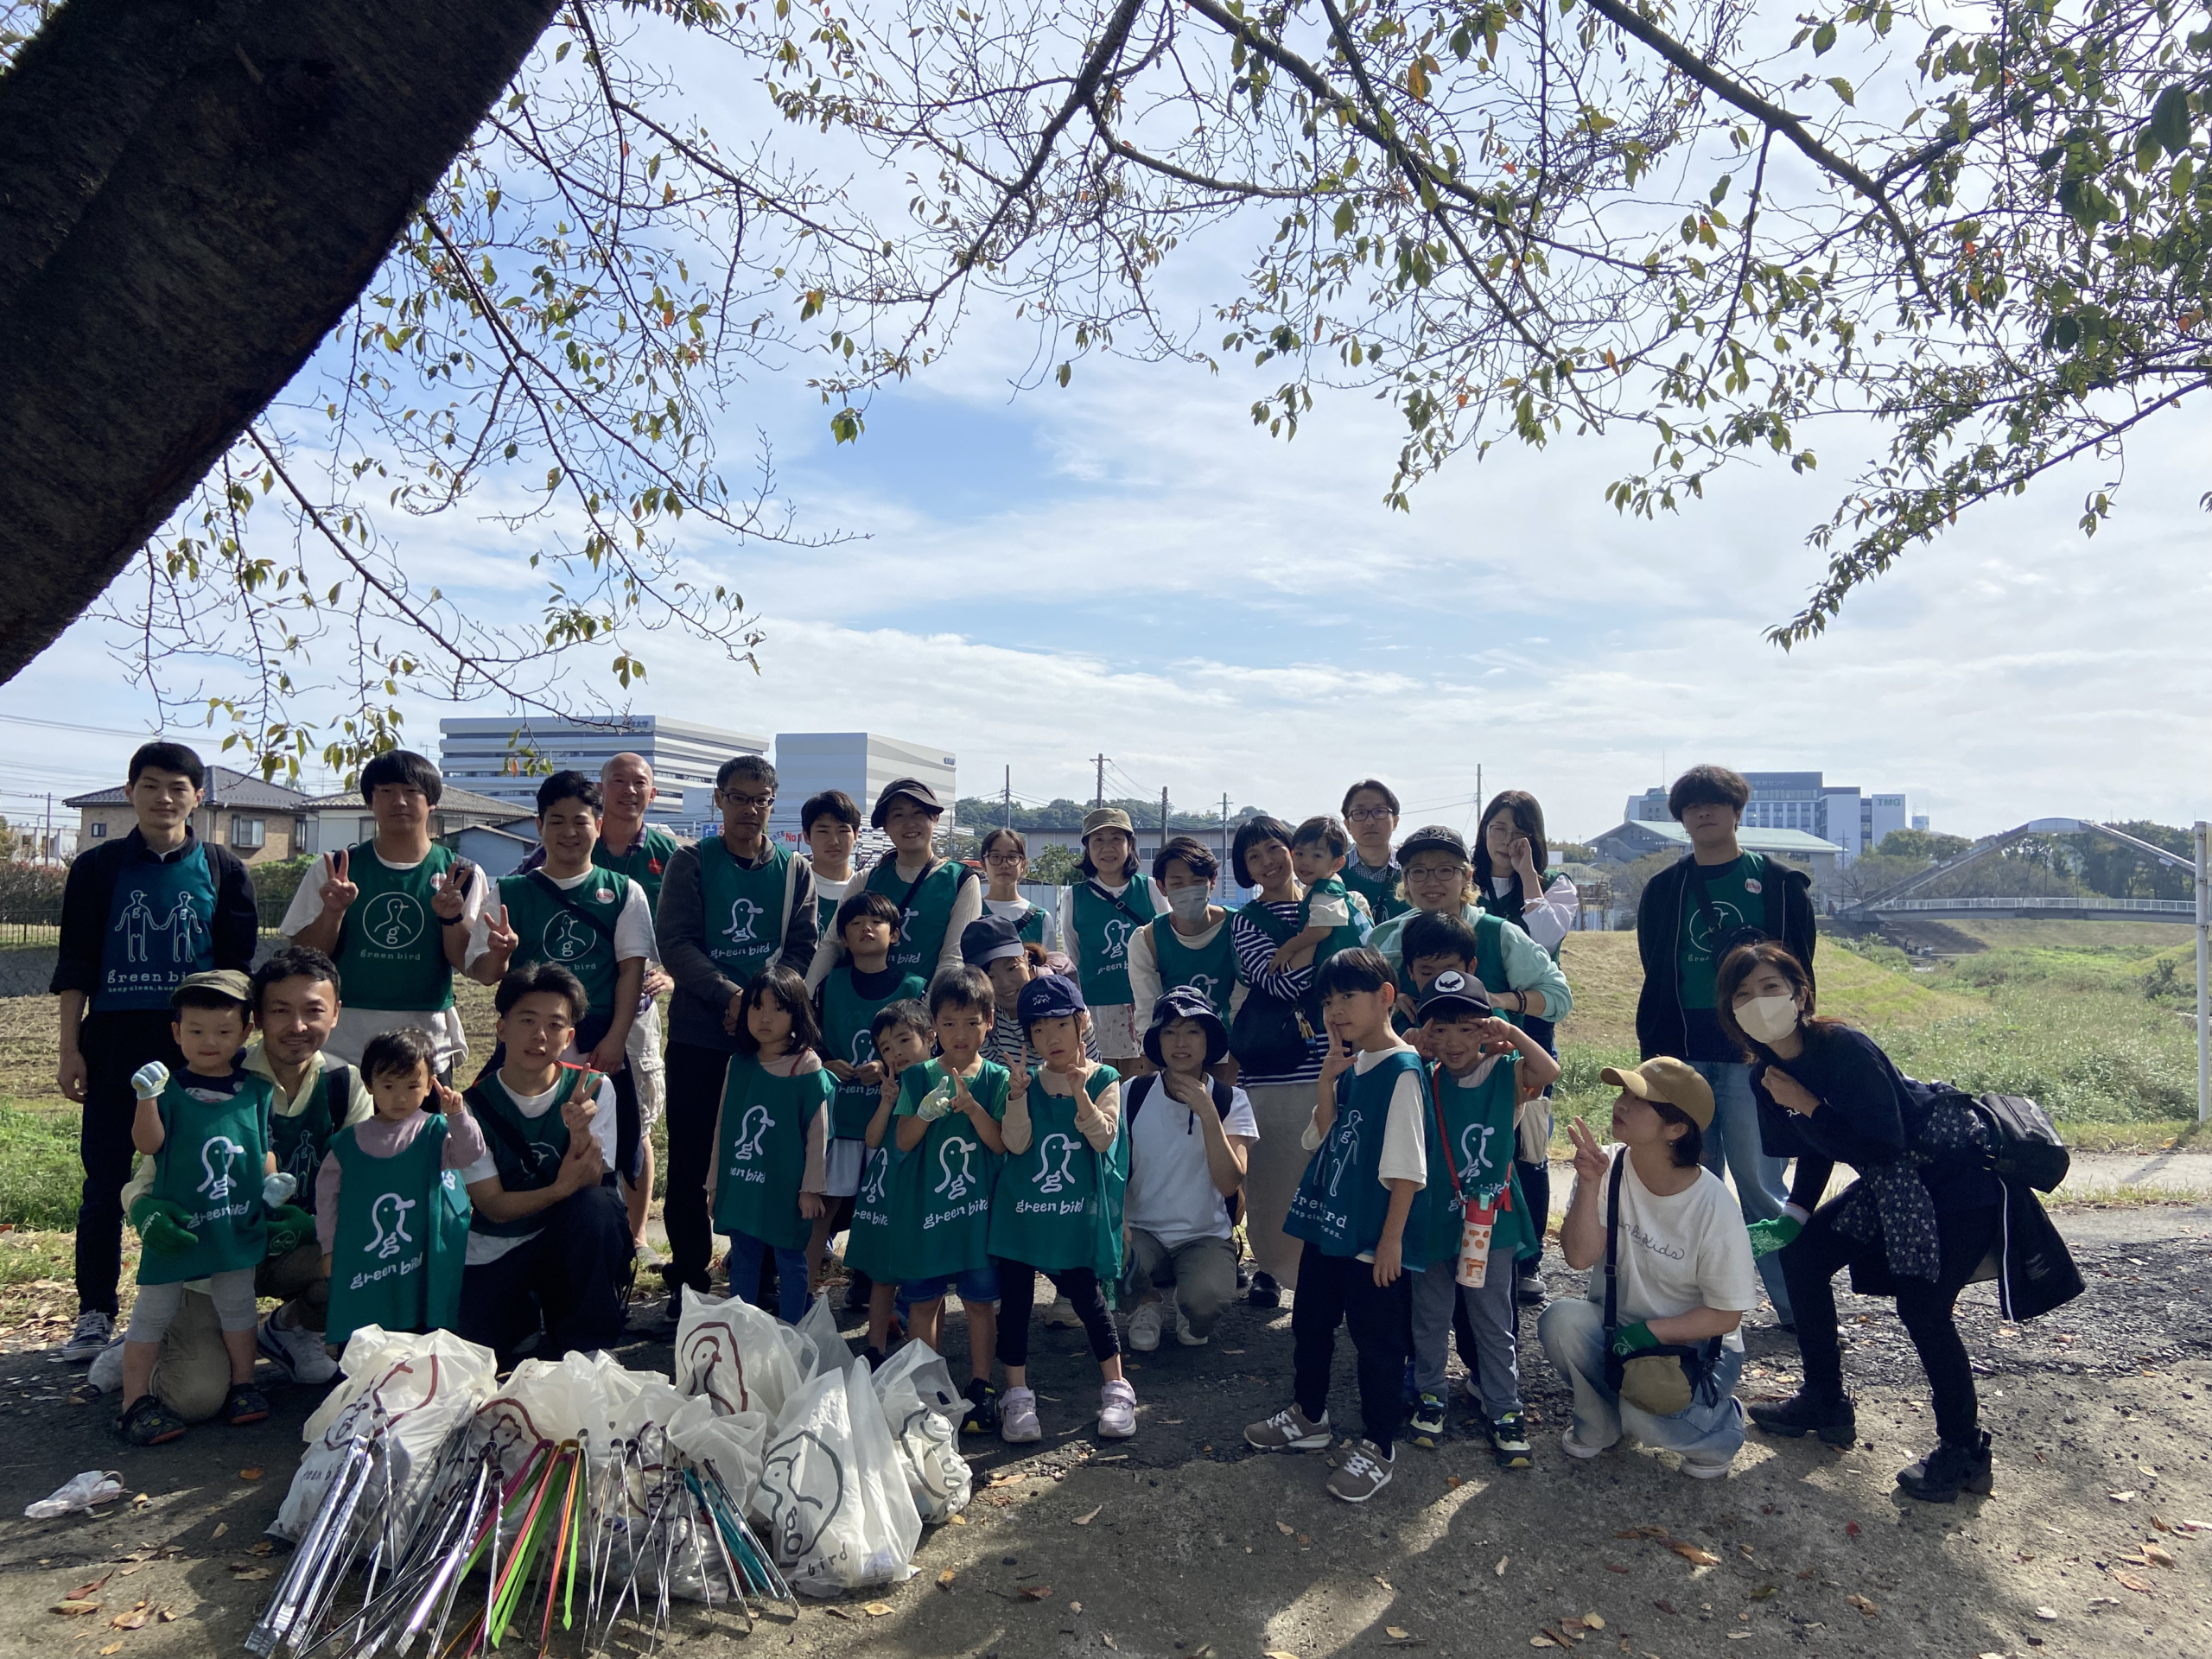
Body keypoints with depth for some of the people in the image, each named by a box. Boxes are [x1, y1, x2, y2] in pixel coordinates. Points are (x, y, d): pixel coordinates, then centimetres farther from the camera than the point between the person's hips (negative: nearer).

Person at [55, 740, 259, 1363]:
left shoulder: (223, 870, 5)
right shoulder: (98, 867, 5)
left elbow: (237, 968, 6)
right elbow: (74, 965, 5)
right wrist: (69, 1049, -1)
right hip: (113, 1045, 0)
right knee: (105, 1184, 4)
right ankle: (95, 1315, 16)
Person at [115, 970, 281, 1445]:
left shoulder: (257, 1090, 3)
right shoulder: (169, 1090, -6)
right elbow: (147, 1143, -17)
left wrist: (272, 1181, -6)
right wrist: (146, 1098, -30)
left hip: (239, 1223, 2)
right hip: (177, 1224, -2)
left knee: (237, 1303, 13)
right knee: (154, 1309, 6)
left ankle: (243, 1385, 26)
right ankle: (135, 1399, 17)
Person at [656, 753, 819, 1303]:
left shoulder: (795, 871, 10)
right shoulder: (692, 862, 4)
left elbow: (803, 950, 3)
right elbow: (674, 942, -6)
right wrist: (730, 995, -17)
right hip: (698, 1035, -1)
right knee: (689, 1163, 3)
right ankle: (687, 1282, 15)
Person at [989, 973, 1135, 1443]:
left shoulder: (1103, 1080, -2)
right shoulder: (1027, 1082, 2)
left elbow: (1104, 1138, -15)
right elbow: (1016, 1143, -7)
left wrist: (1081, 1094, -29)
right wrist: (1017, 1096, -21)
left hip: (1077, 1213, -2)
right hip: (1021, 1209, 2)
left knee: (1087, 1296, -2)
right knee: (1015, 1299, 4)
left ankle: (1116, 1388, 15)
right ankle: (1018, 1396, 16)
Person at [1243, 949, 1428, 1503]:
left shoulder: (1401, 1070, -17)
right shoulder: (1351, 1065, 7)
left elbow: (1407, 1167, -18)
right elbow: (1323, 1139, 8)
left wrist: (1391, 1238, -18)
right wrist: (1328, 1079, -4)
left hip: (1375, 1239, -9)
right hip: (1328, 1226, 9)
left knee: (1377, 1341, 6)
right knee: (1310, 1323, 20)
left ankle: (1378, 1447, 21)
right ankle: (1308, 1417, 39)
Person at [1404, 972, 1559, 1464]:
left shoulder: (1504, 1073, -8)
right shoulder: (1424, 1081, -3)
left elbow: (1548, 1071, -24)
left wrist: (1512, 1033, -33)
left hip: (1489, 1220, -1)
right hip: (1434, 1218, 1)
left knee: (1493, 1320, 10)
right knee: (1430, 1316, 15)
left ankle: (1504, 1409, 23)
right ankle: (1428, 1393, 33)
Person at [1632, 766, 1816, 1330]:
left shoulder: (1779, 883, 5)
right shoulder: (1663, 890, 12)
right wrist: (1654, 1052, 8)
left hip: (1753, 1055, -2)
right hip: (1684, 1057, 3)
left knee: (1757, 1179, -4)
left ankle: (1796, 1300, 7)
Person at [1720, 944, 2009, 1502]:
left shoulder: (1846, 1049, -28)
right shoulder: (1767, 1076, -5)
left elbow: (1882, 1149, -29)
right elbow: (1814, 1151, 8)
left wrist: (1808, 1106, -28)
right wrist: (1792, 1218, -3)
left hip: (1961, 1178, -8)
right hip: (1891, 1185, 9)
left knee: (1923, 1305, -17)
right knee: (1801, 1253, 3)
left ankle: (1964, 1450, 6)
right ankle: (1825, 1404, 18)